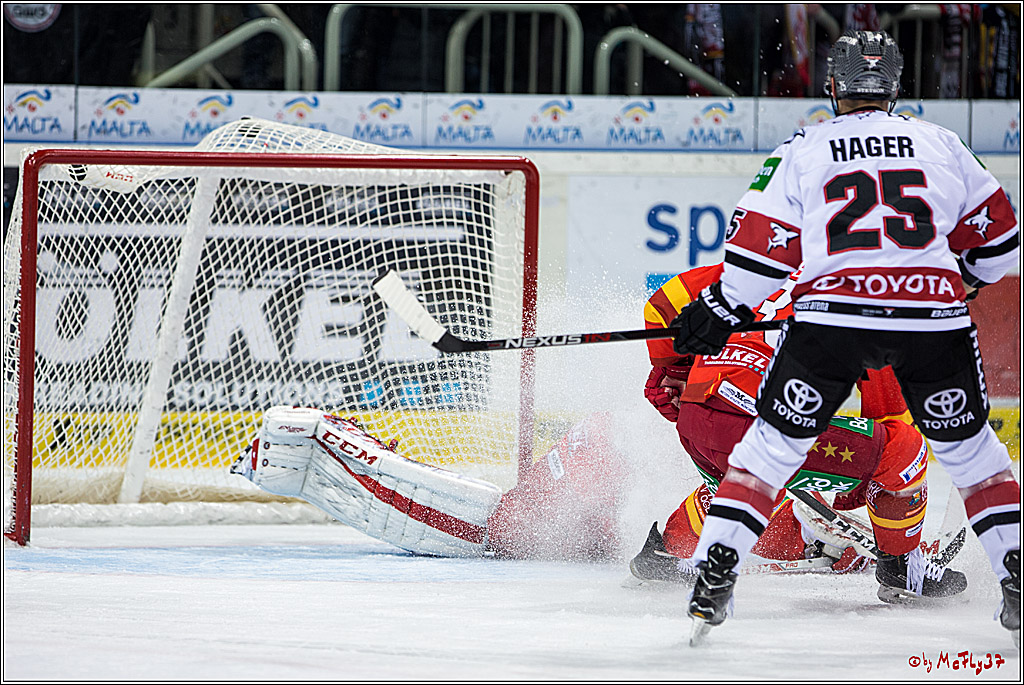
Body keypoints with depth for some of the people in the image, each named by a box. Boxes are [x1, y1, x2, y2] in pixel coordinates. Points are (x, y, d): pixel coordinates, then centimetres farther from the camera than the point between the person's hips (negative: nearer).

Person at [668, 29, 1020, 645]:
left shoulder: (802, 151, 10)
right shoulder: (940, 144, 15)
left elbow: (761, 248, 7)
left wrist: (721, 310, 22)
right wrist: (963, 280, 41)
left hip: (834, 313, -1)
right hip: (934, 317, 1)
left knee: (772, 445, 11)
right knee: (969, 448, 18)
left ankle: (713, 578, 2)